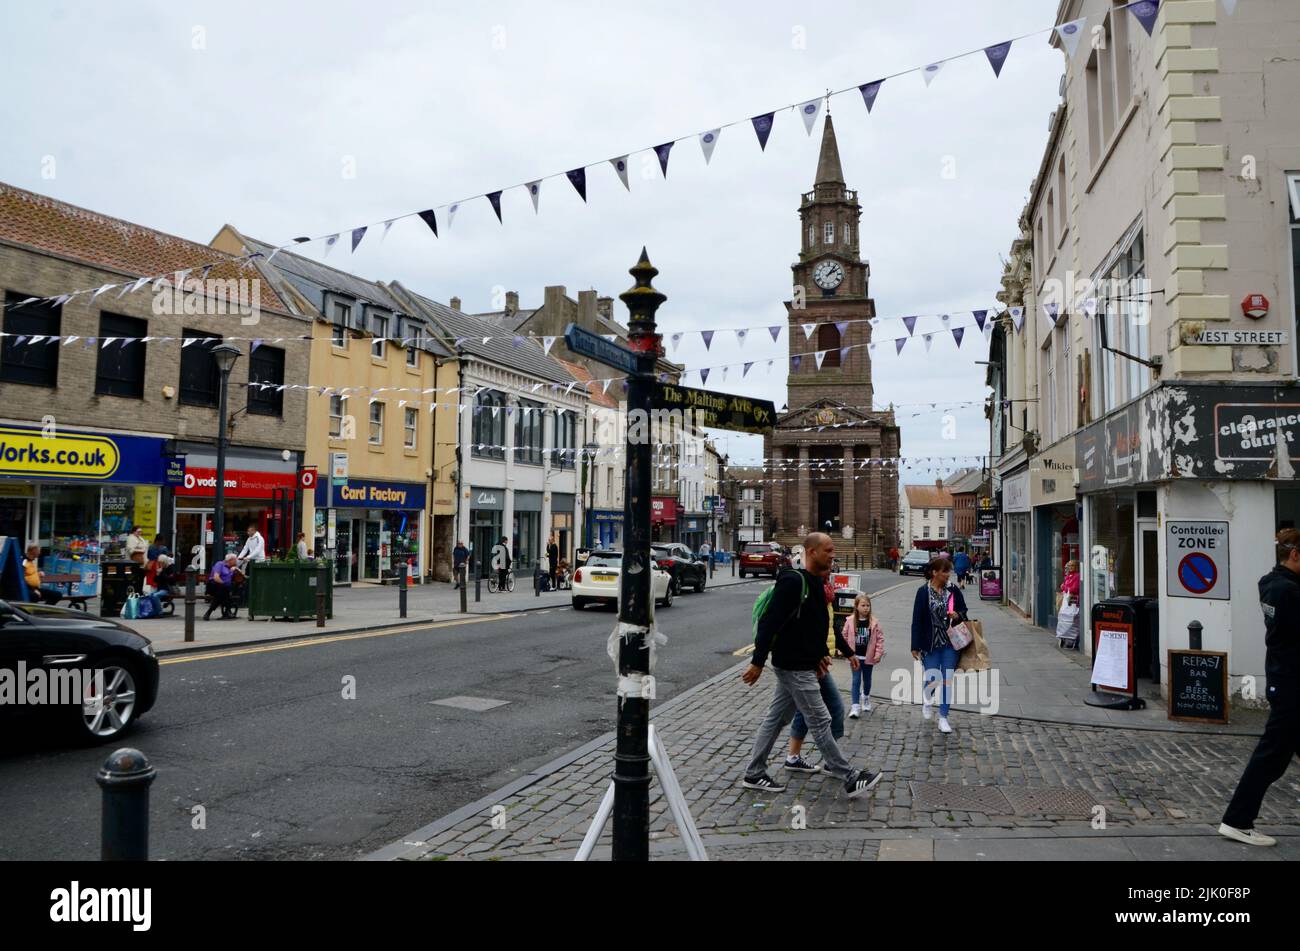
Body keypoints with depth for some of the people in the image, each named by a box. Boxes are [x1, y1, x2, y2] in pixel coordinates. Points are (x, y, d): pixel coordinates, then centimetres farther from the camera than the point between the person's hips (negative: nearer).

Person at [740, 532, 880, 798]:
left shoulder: (816, 583, 11)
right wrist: (758, 662, -23)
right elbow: (769, 622, -23)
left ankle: (754, 774, 23)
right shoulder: (793, 581, -20)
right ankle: (850, 779, 9)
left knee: (776, 719, 14)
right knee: (820, 721, -1)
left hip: (803, 665, 10)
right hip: (794, 667, -10)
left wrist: (819, 654, 15)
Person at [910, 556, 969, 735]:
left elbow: (964, 611, 14)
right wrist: (915, 646, -8)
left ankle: (943, 718, 16)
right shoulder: (923, 592, -8)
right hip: (930, 644, -3)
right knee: (932, 679, -1)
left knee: (947, 681, 4)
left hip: (950, 643, 3)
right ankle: (926, 700, 34)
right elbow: (917, 620, -7)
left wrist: (957, 615, -12)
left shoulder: (953, 590, 1)